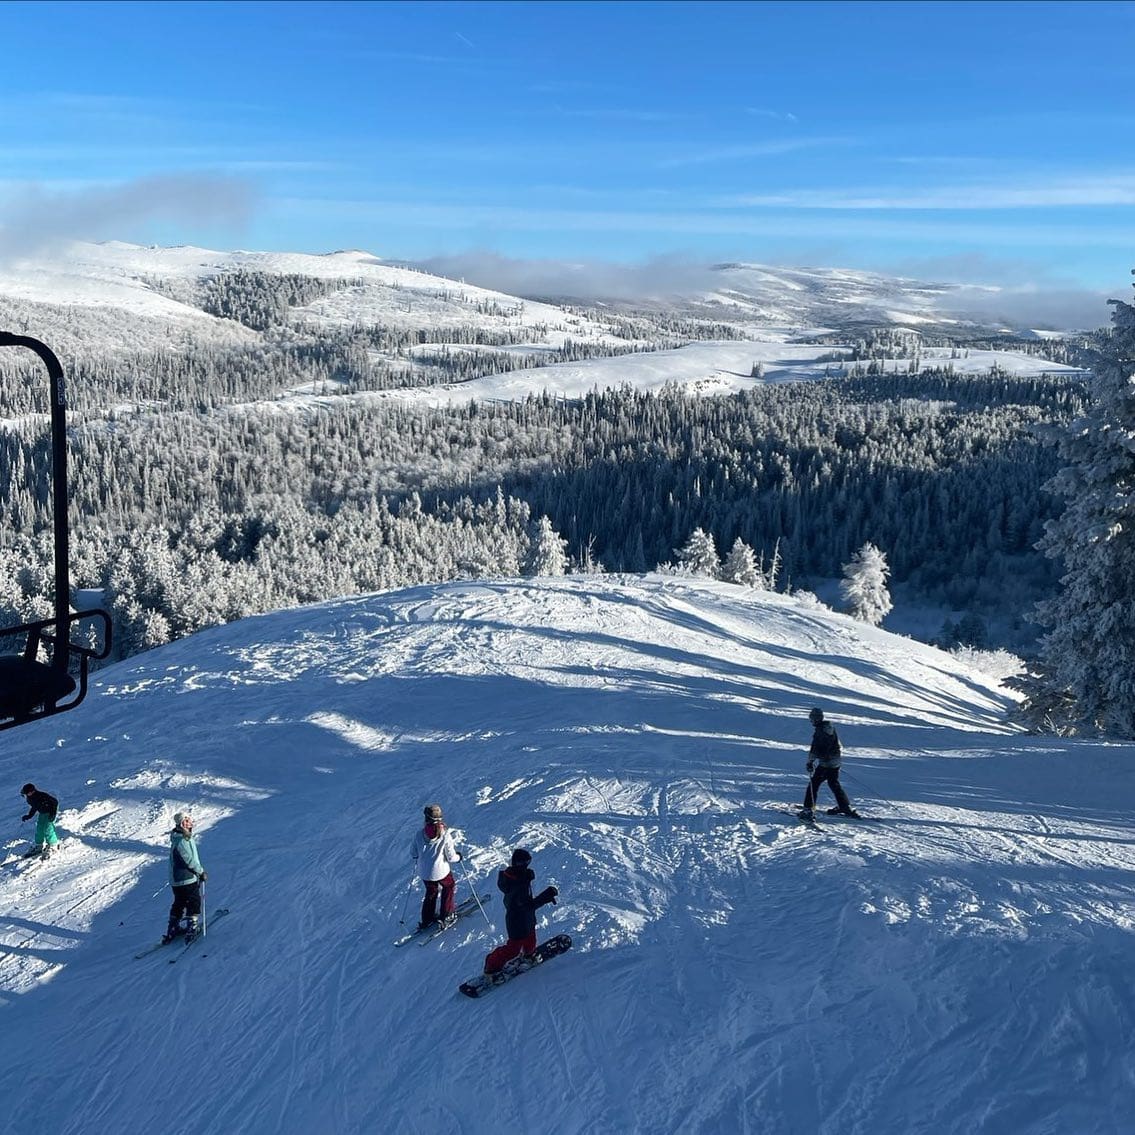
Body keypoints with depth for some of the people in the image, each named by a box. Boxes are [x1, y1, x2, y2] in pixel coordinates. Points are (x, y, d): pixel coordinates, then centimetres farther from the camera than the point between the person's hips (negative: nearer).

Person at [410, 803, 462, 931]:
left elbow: (413, 852, 0)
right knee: (449, 886, 26)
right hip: (440, 871, -3)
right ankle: (446, 917, 29)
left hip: (423, 872, 3)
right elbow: (451, 857, -15)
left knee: (431, 891, 28)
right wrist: (458, 857, 8)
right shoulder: (445, 834, -22)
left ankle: (427, 920, 37)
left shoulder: (419, 833, -14)